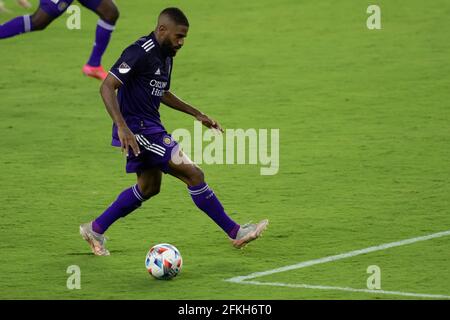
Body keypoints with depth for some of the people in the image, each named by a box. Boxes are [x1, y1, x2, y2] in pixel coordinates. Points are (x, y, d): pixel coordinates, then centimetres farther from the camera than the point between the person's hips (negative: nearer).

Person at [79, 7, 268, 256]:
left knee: (148, 187, 20)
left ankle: (95, 230, 28)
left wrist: (196, 114, 23)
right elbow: (107, 87, -24)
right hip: (137, 130, -10)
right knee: (193, 174, -9)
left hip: (149, 127, 10)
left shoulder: (165, 56, 11)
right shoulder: (140, 53, -20)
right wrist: (122, 128, -33)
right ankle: (235, 233, -3)